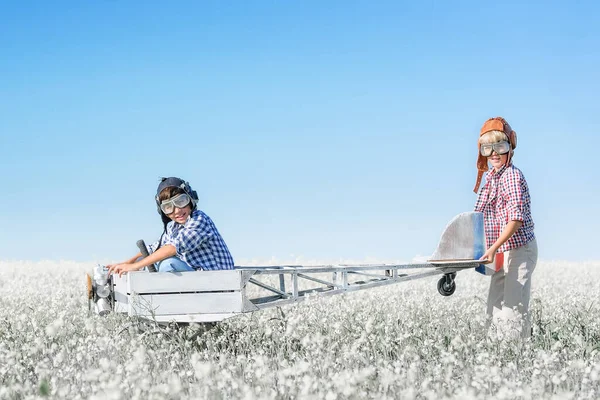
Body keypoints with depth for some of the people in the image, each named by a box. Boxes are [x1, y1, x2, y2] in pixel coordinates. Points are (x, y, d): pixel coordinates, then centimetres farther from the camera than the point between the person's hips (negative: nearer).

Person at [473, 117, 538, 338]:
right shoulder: (492, 177, 12)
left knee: (514, 311, -8)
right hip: (503, 253, 9)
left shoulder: (512, 175, -15)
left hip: (519, 250, -9)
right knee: (495, 310, 11)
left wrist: (494, 248, -27)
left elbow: (516, 219, -21)